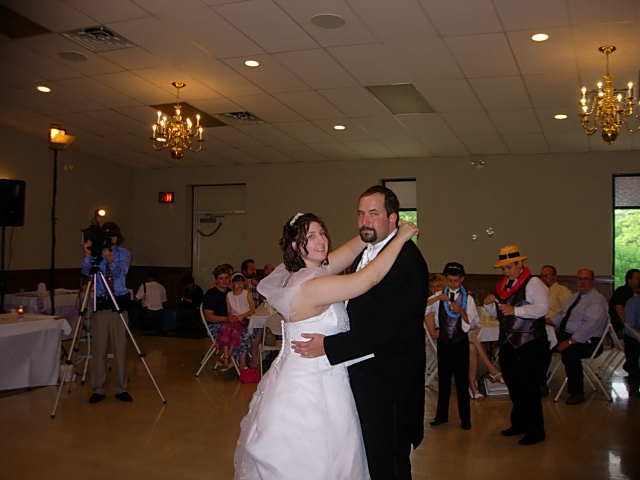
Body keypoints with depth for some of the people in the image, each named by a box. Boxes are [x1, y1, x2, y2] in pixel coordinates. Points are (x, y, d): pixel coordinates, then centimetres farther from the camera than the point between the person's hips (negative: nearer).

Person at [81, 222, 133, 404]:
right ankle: (98, 390, 12)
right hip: (100, 304, 0)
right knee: (99, 348, 2)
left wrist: (111, 261, -32)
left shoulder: (124, 253, 4)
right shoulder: (96, 253, 4)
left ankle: (121, 389, 11)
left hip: (119, 303, 0)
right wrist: (87, 255, -27)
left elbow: (121, 272, -14)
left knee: (120, 347, 2)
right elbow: (86, 272, -12)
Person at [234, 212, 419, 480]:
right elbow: (371, 277, -24)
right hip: (311, 389, -10)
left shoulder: (301, 274, 4)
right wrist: (400, 237, -13)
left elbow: (351, 250, 9)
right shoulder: (311, 287, -24)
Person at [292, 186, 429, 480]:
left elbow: (385, 328, -26)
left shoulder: (406, 260, -20)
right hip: (360, 376, 9)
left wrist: (329, 346, -25)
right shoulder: (365, 254, 11)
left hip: (387, 382, -9)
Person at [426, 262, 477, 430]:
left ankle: (465, 418, 12)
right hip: (444, 341, 2)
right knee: (443, 378, 9)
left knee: (462, 380, 2)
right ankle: (442, 415, 21)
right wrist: (437, 298, -18)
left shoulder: (468, 298, -1)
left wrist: (462, 311, -21)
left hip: (460, 341, -2)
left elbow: (473, 323, -5)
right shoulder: (440, 296, 4)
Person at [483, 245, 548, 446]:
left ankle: (536, 429, 7)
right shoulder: (502, 285, 15)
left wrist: (515, 310, -25)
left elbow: (542, 308, -22)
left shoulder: (533, 283, -9)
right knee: (512, 384, 14)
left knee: (527, 385, -4)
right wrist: (490, 304, -1)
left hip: (529, 343, -8)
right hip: (507, 342, 8)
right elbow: (495, 313, 20)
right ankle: (519, 423, 29)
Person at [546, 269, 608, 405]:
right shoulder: (574, 297, 18)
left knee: (569, 352, -36)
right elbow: (561, 316, 21)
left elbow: (589, 326, -22)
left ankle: (577, 393, -20)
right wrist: (545, 320, 3)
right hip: (565, 335, 9)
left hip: (585, 341, -8)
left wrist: (569, 342, -27)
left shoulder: (596, 300, -12)